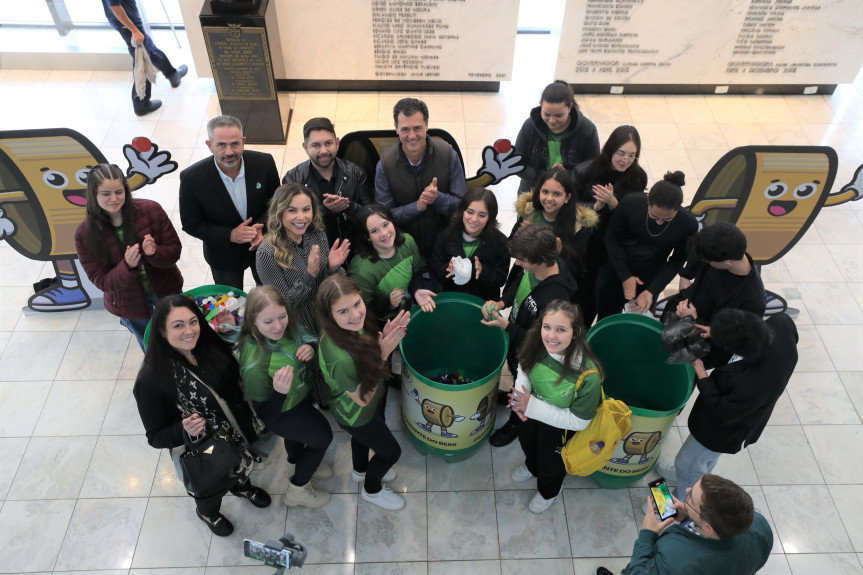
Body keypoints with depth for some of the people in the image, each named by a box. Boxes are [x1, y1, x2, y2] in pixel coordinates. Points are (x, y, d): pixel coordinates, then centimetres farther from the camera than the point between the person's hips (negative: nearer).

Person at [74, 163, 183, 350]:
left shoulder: (151, 210, -21)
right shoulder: (85, 234, -20)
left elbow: (175, 250, -14)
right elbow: (101, 281, -17)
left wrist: (155, 252, -38)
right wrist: (128, 267, -38)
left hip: (166, 292, 0)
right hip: (130, 305, 0)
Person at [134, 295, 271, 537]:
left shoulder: (211, 347, -18)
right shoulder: (151, 380, -29)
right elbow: (156, 437, -20)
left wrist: (249, 417, 0)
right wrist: (185, 431, -37)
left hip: (238, 436, 4)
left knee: (244, 468, 30)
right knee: (211, 494, 23)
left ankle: (241, 486, 66)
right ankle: (207, 512, 59)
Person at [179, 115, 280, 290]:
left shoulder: (264, 163, -21)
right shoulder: (191, 178, -25)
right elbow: (191, 225, -14)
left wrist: (261, 226, -25)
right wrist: (230, 235, -28)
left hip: (264, 245, 2)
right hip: (224, 254, -1)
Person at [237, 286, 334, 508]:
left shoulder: (286, 327, -26)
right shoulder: (255, 365, -44)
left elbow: (307, 339, -4)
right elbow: (265, 414, -32)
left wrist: (311, 348, -27)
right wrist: (279, 392, -51)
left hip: (299, 395, 7)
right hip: (283, 414, -7)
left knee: (298, 430, 36)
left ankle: (296, 464, 72)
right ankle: (297, 489, 46)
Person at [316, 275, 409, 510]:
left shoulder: (354, 324, -27)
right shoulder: (340, 358, -46)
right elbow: (363, 398, -28)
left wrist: (386, 336, -27)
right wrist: (383, 353, -34)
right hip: (356, 415, -6)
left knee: (364, 435, 36)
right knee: (391, 451, 20)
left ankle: (360, 470, 69)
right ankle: (372, 490, 52)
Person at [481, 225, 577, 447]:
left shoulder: (556, 297, -44)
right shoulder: (533, 265, -22)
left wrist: (507, 327, -35)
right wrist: (502, 302, -15)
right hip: (515, 335, 7)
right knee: (514, 371, 35)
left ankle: (515, 424, 53)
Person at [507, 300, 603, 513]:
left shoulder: (588, 376, -42)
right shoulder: (536, 346, -29)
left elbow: (579, 421, -30)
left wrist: (532, 406, -32)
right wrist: (519, 398, -23)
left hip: (560, 427, -4)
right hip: (532, 413, 4)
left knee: (550, 463, 26)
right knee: (527, 441, 35)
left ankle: (548, 492, 63)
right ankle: (531, 466, 72)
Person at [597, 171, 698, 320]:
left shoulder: (688, 224, -20)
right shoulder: (630, 203, -21)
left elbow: (677, 261, -6)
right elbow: (612, 239, -9)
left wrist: (651, 291, -15)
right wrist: (625, 276, -13)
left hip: (649, 280, 0)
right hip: (616, 272, 1)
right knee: (605, 319, 15)